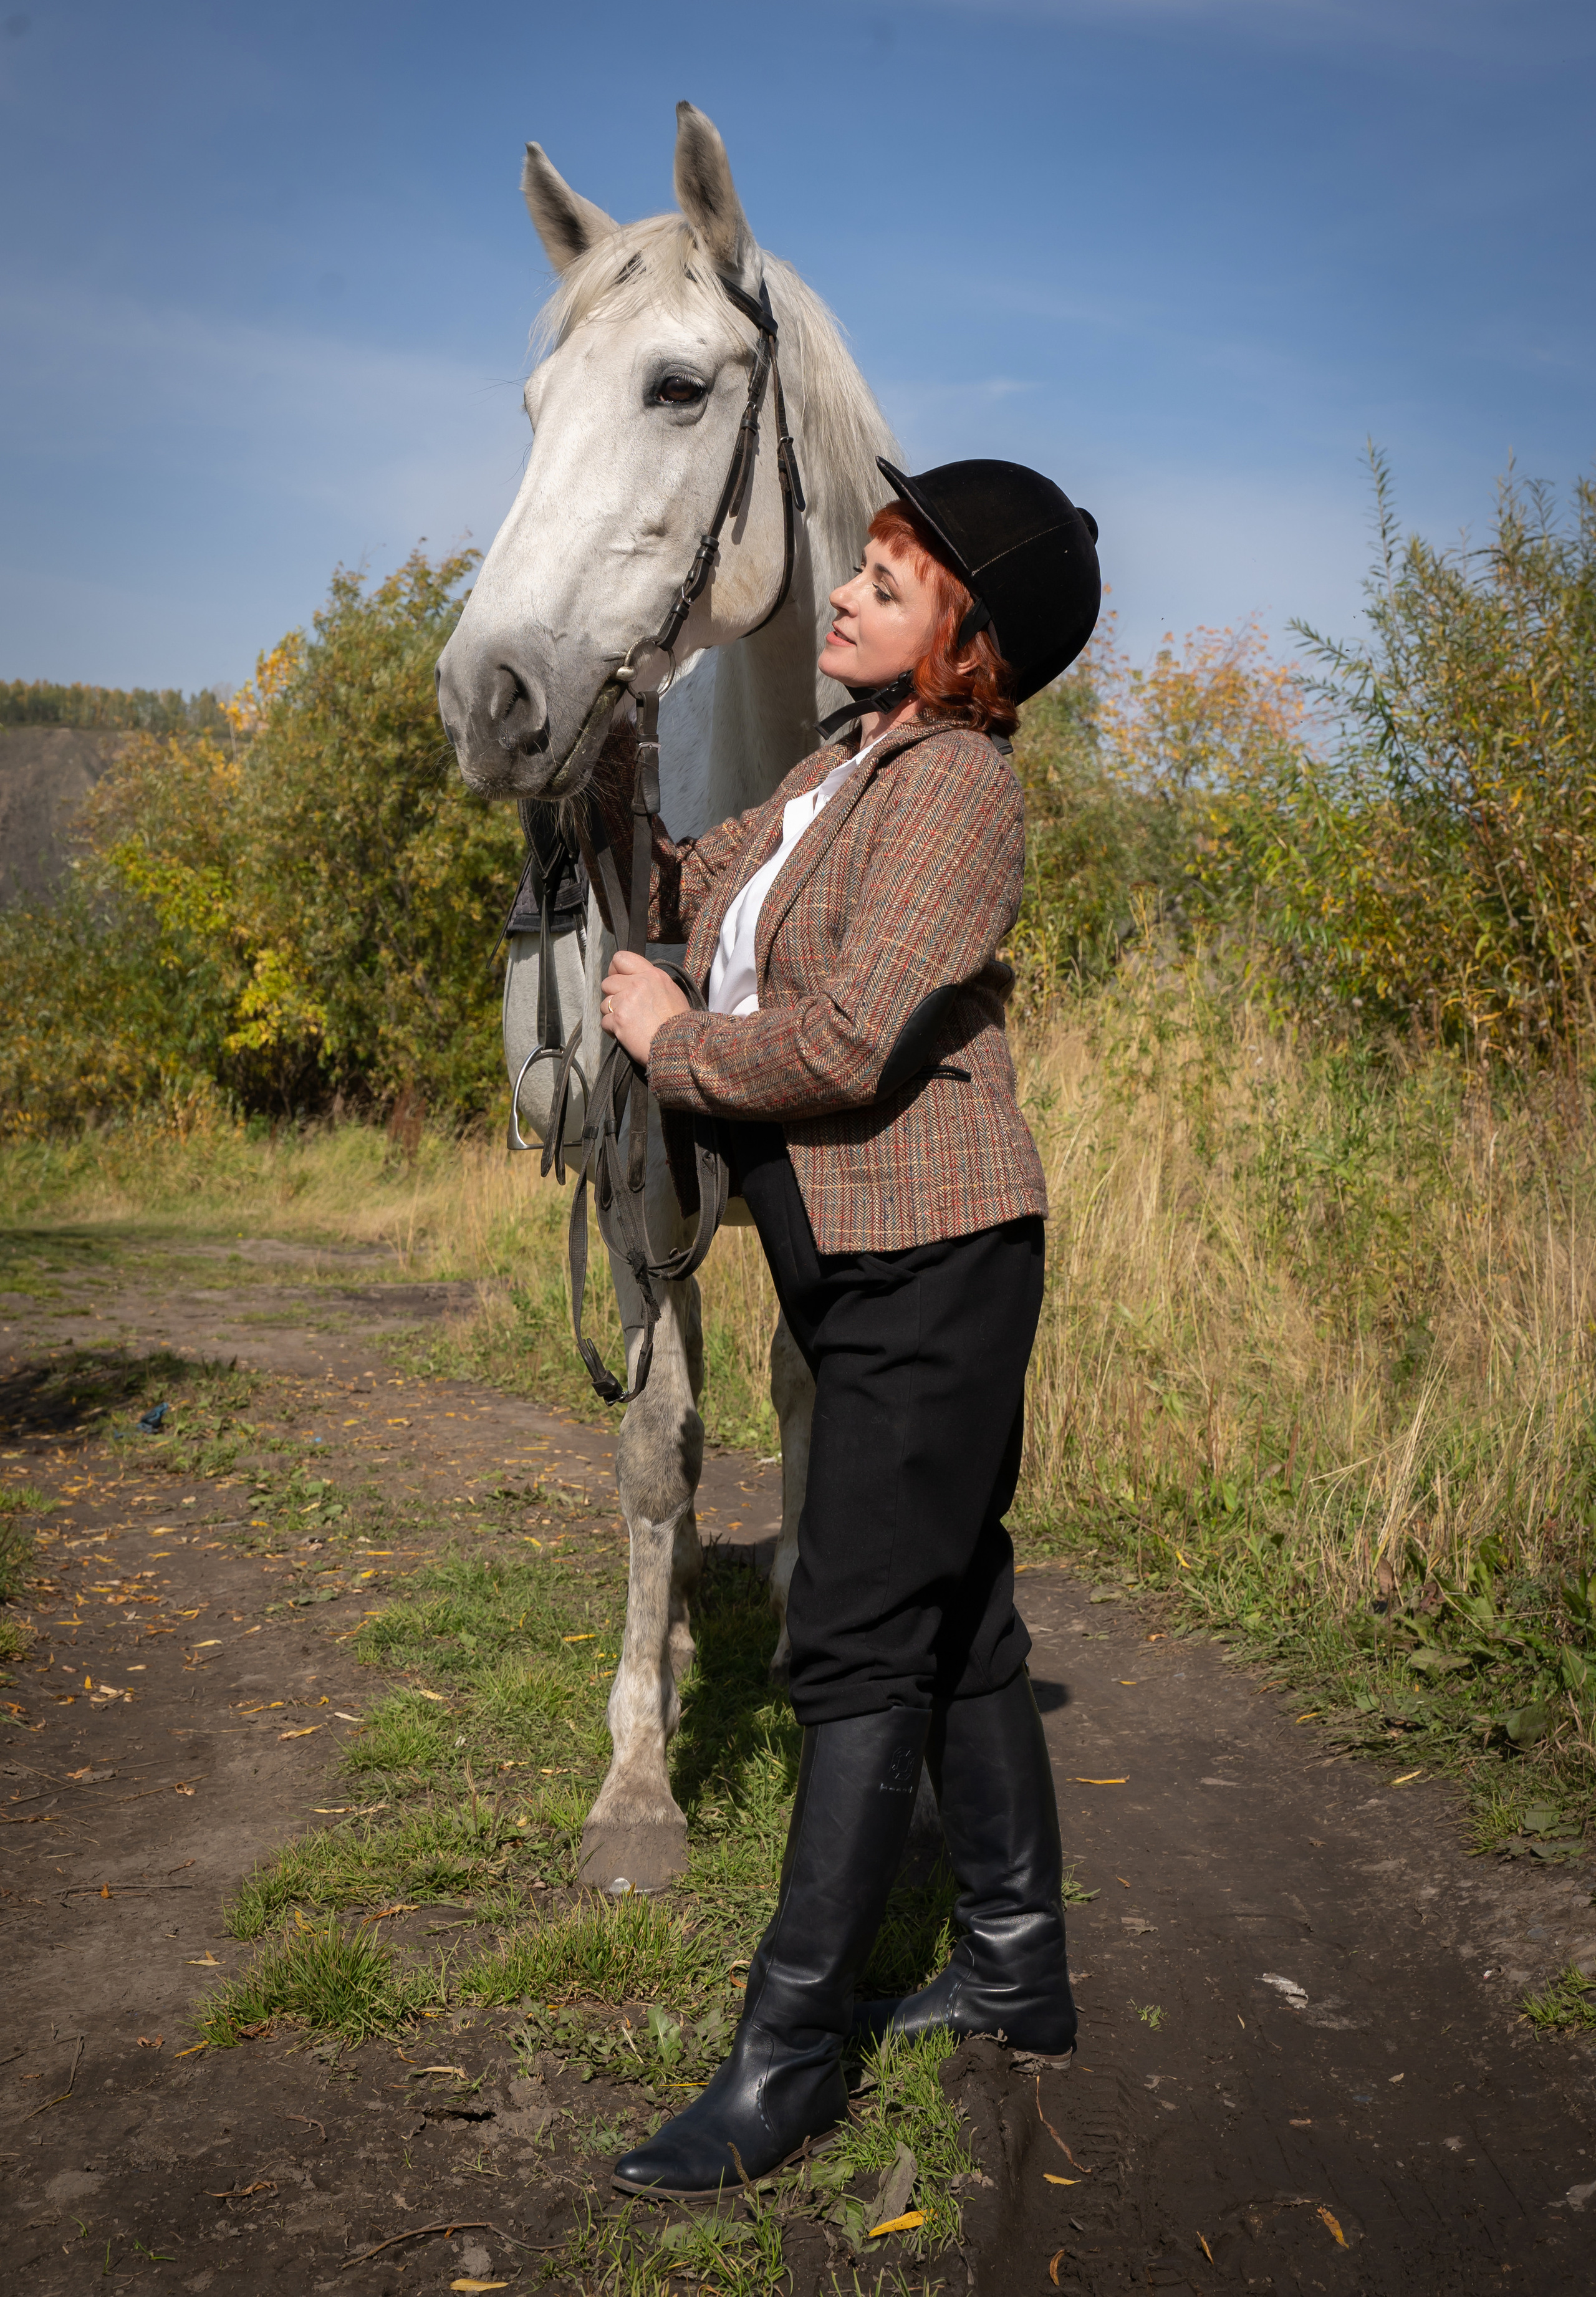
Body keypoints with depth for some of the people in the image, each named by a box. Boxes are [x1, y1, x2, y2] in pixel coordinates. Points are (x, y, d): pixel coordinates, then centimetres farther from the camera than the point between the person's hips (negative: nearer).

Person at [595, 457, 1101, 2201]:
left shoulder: (957, 784, -15)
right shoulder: (843, 768, 14)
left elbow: (844, 1047, -24)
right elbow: (695, 894, 15)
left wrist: (666, 1039, -10)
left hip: (931, 1261, -10)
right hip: (857, 1265, 10)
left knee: (860, 1644, -5)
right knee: (953, 1615, 15)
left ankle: (787, 2055, 3)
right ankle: (1019, 1971, 28)